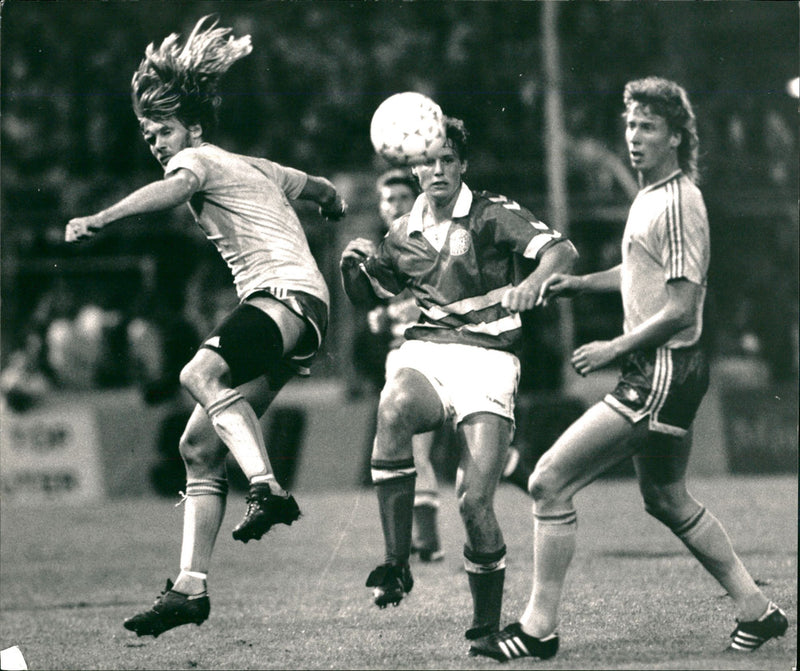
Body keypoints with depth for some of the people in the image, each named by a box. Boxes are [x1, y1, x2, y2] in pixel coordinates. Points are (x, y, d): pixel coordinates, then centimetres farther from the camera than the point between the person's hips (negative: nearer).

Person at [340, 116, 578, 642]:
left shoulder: (492, 215, 1)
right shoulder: (403, 234, 15)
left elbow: (562, 250, -12)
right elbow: (367, 296, 29)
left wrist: (531, 282, -34)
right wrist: (356, 264, 6)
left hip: (486, 359, -3)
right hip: (424, 355, 3)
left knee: (475, 503, -14)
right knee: (393, 409, -36)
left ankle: (487, 624, 8)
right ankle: (397, 565, -33)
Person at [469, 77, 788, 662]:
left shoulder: (678, 203, -17)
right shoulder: (651, 196, 12)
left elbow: (681, 308, -22)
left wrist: (614, 348, -18)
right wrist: (579, 283, 13)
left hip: (662, 375, -11)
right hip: (657, 373, 11)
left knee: (550, 482, -11)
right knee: (666, 499, 23)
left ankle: (539, 629, -4)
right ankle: (756, 610, 31)